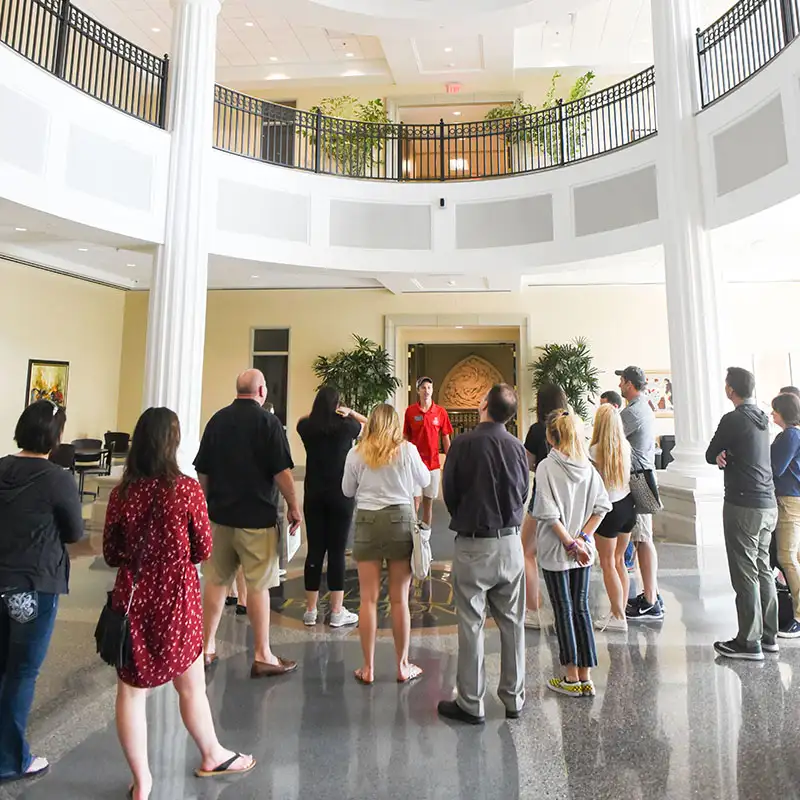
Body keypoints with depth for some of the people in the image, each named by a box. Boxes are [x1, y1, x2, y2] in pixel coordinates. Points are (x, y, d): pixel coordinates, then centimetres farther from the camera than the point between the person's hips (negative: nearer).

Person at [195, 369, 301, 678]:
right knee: (258, 585, 2)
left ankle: (207, 647, 26)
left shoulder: (217, 420, 6)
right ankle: (263, 657, 11)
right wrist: (293, 506, -3)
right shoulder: (267, 421, -11)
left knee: (216, 581, 15)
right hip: (257, 516, -5)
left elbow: (202, 471, 11)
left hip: (220, 514, 6)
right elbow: (282, 471, -14)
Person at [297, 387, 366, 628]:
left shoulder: (306, 427, -1)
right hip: (340, 496, -3)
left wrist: (319, 411, 22)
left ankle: (310, 611, 19)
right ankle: (337, 612, 10)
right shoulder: (346, 426, -8)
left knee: (314, 551, 9)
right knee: (337, 552, 2)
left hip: (313, 496, 3)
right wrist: (350, 413, 10)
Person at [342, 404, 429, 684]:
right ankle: (403, 666, 21)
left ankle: (368, 668, 17)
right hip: (400, 520, 0)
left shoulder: (356, 453, -2)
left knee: (368, 599, 8)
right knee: (400, 599, 9)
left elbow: (347, 491, 9)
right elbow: (425, 480, 11)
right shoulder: (407, 450, -4)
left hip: (367, 522, 0)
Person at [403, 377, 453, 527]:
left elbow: (446, 439, 5)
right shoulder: (410, 411, -1)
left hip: (433, 463, 1)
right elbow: (405, 437, 6)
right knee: (414, 499, -1)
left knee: (428, 501, 10)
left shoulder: (441, 412, 0)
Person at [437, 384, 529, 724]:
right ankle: (514, 699, 28)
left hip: (473, 545, -4)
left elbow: (450, 494, -4)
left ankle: (471, 704, 19)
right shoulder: (517, 447, -3)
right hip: (510, 543, 4)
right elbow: (524, 493, 6)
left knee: (471, 626, 8)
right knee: (512, 624, 15)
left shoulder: (464, 444, -14)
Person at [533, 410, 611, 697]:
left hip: (556, 551, -4)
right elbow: (602, 506, -3)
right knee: (581, 607, 14)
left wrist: (570, 543, -11)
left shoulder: (546, 467, -15)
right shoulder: (587, 466, -1)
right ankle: (586, 678, 23)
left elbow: (549, 512, -19)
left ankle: (571, 678, 20)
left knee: (563, 610, 7)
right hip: (582, 550, 5)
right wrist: (582, 538, -5)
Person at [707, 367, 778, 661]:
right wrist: (725, 455, -5)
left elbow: (710, 455, -6)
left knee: (745, 575, -1)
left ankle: (749, 642, 6)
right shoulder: (762, 418, 11)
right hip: (768, 504, 9)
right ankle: (768, 636, 25)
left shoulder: (733, 419, -15)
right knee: (763, 570, 16)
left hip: (744, 506, -9)